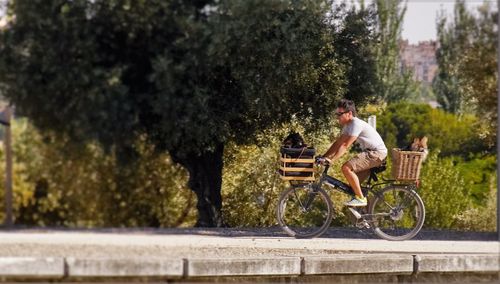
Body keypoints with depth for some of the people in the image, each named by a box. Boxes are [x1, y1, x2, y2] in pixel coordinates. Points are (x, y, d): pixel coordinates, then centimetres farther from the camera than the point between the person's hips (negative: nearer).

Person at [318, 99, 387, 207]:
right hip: (369, 152, 10)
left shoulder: (356, 124, -20)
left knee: (346, 168, -22)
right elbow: (338, 143, 10)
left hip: (377, 153, -10)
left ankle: (360, 198, -16)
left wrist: (331, 160, -31)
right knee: (353, 184, 11)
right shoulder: (348, 125, 10)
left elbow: (345, 146, -26)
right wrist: (323, 157, 1)